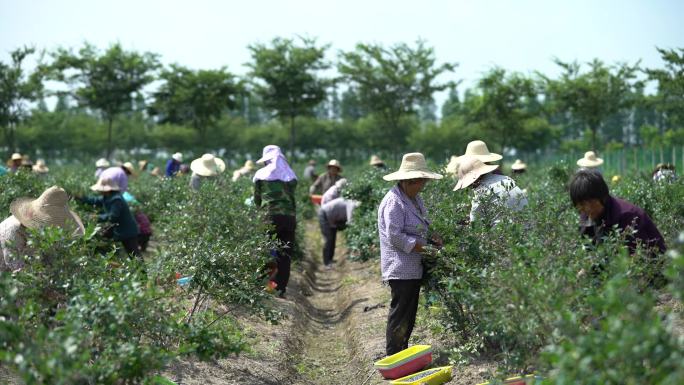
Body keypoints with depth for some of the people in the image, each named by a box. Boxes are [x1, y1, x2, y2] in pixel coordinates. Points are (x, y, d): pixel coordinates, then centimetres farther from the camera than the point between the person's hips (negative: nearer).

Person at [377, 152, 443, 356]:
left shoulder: (415, 199, 14)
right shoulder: (394, 201, -17)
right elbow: (394, 236, -22)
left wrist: (432, 236, 4)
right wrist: (417, 246, -22)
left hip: (414, 268, 10)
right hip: (401, 268, -10)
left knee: (409, 312, 16)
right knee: (400, 313, -6)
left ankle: (403, 351, 25)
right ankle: (394, 355, 0)